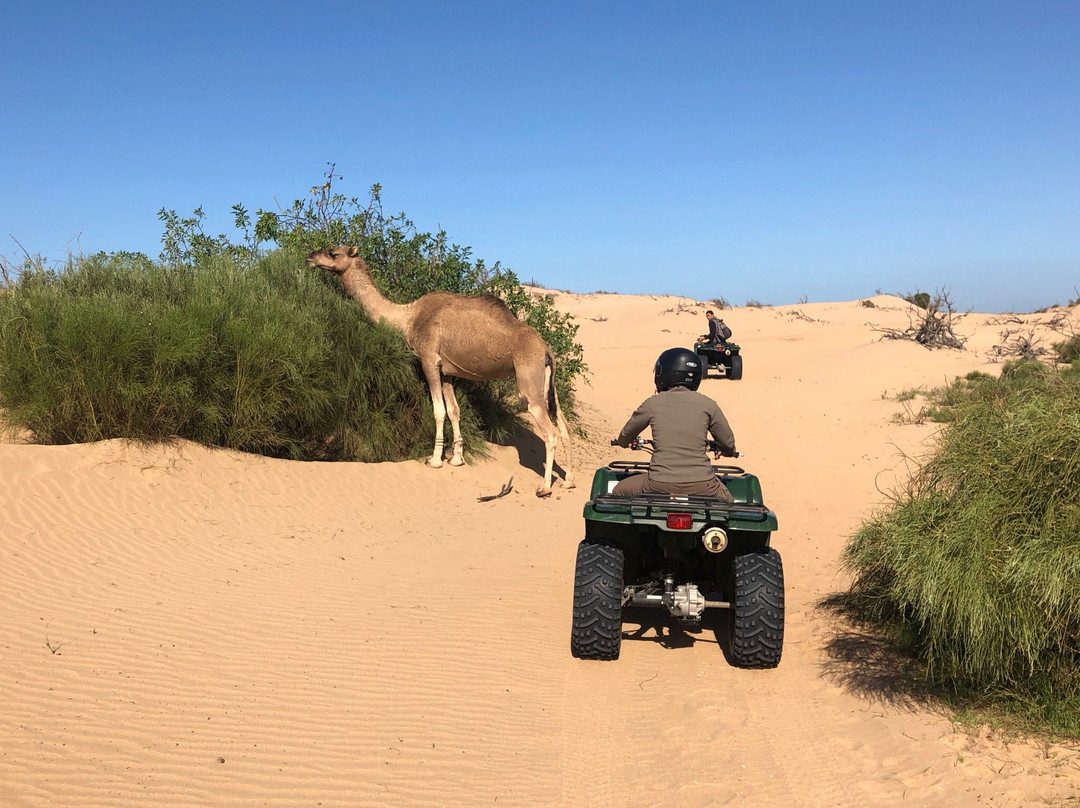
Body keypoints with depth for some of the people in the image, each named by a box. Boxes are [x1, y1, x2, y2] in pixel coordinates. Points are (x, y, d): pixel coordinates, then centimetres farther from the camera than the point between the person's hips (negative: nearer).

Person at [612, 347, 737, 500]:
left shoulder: (652, 404, 3)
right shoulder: (707, 404, 3)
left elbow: (626, 434, 19)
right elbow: (728, 443, 12)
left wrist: (622, 442, 44)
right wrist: (727, 451, 37)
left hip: (660, 485, -1)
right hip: (701, 486, 1)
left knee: (619, 492, 24)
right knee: (727, 503, 31)